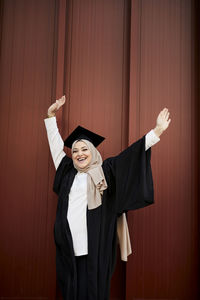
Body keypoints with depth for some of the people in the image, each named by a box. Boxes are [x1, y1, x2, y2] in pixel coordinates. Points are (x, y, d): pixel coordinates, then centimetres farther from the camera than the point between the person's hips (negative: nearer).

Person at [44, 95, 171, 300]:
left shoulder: (104, 172, 7)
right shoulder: (67, 172, 15)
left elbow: (131, 154, 2)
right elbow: (56, 144, 24)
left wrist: (158, 130, -3)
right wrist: (51, 115, 29)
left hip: (95, 249, -3)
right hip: (69, 249, 3)